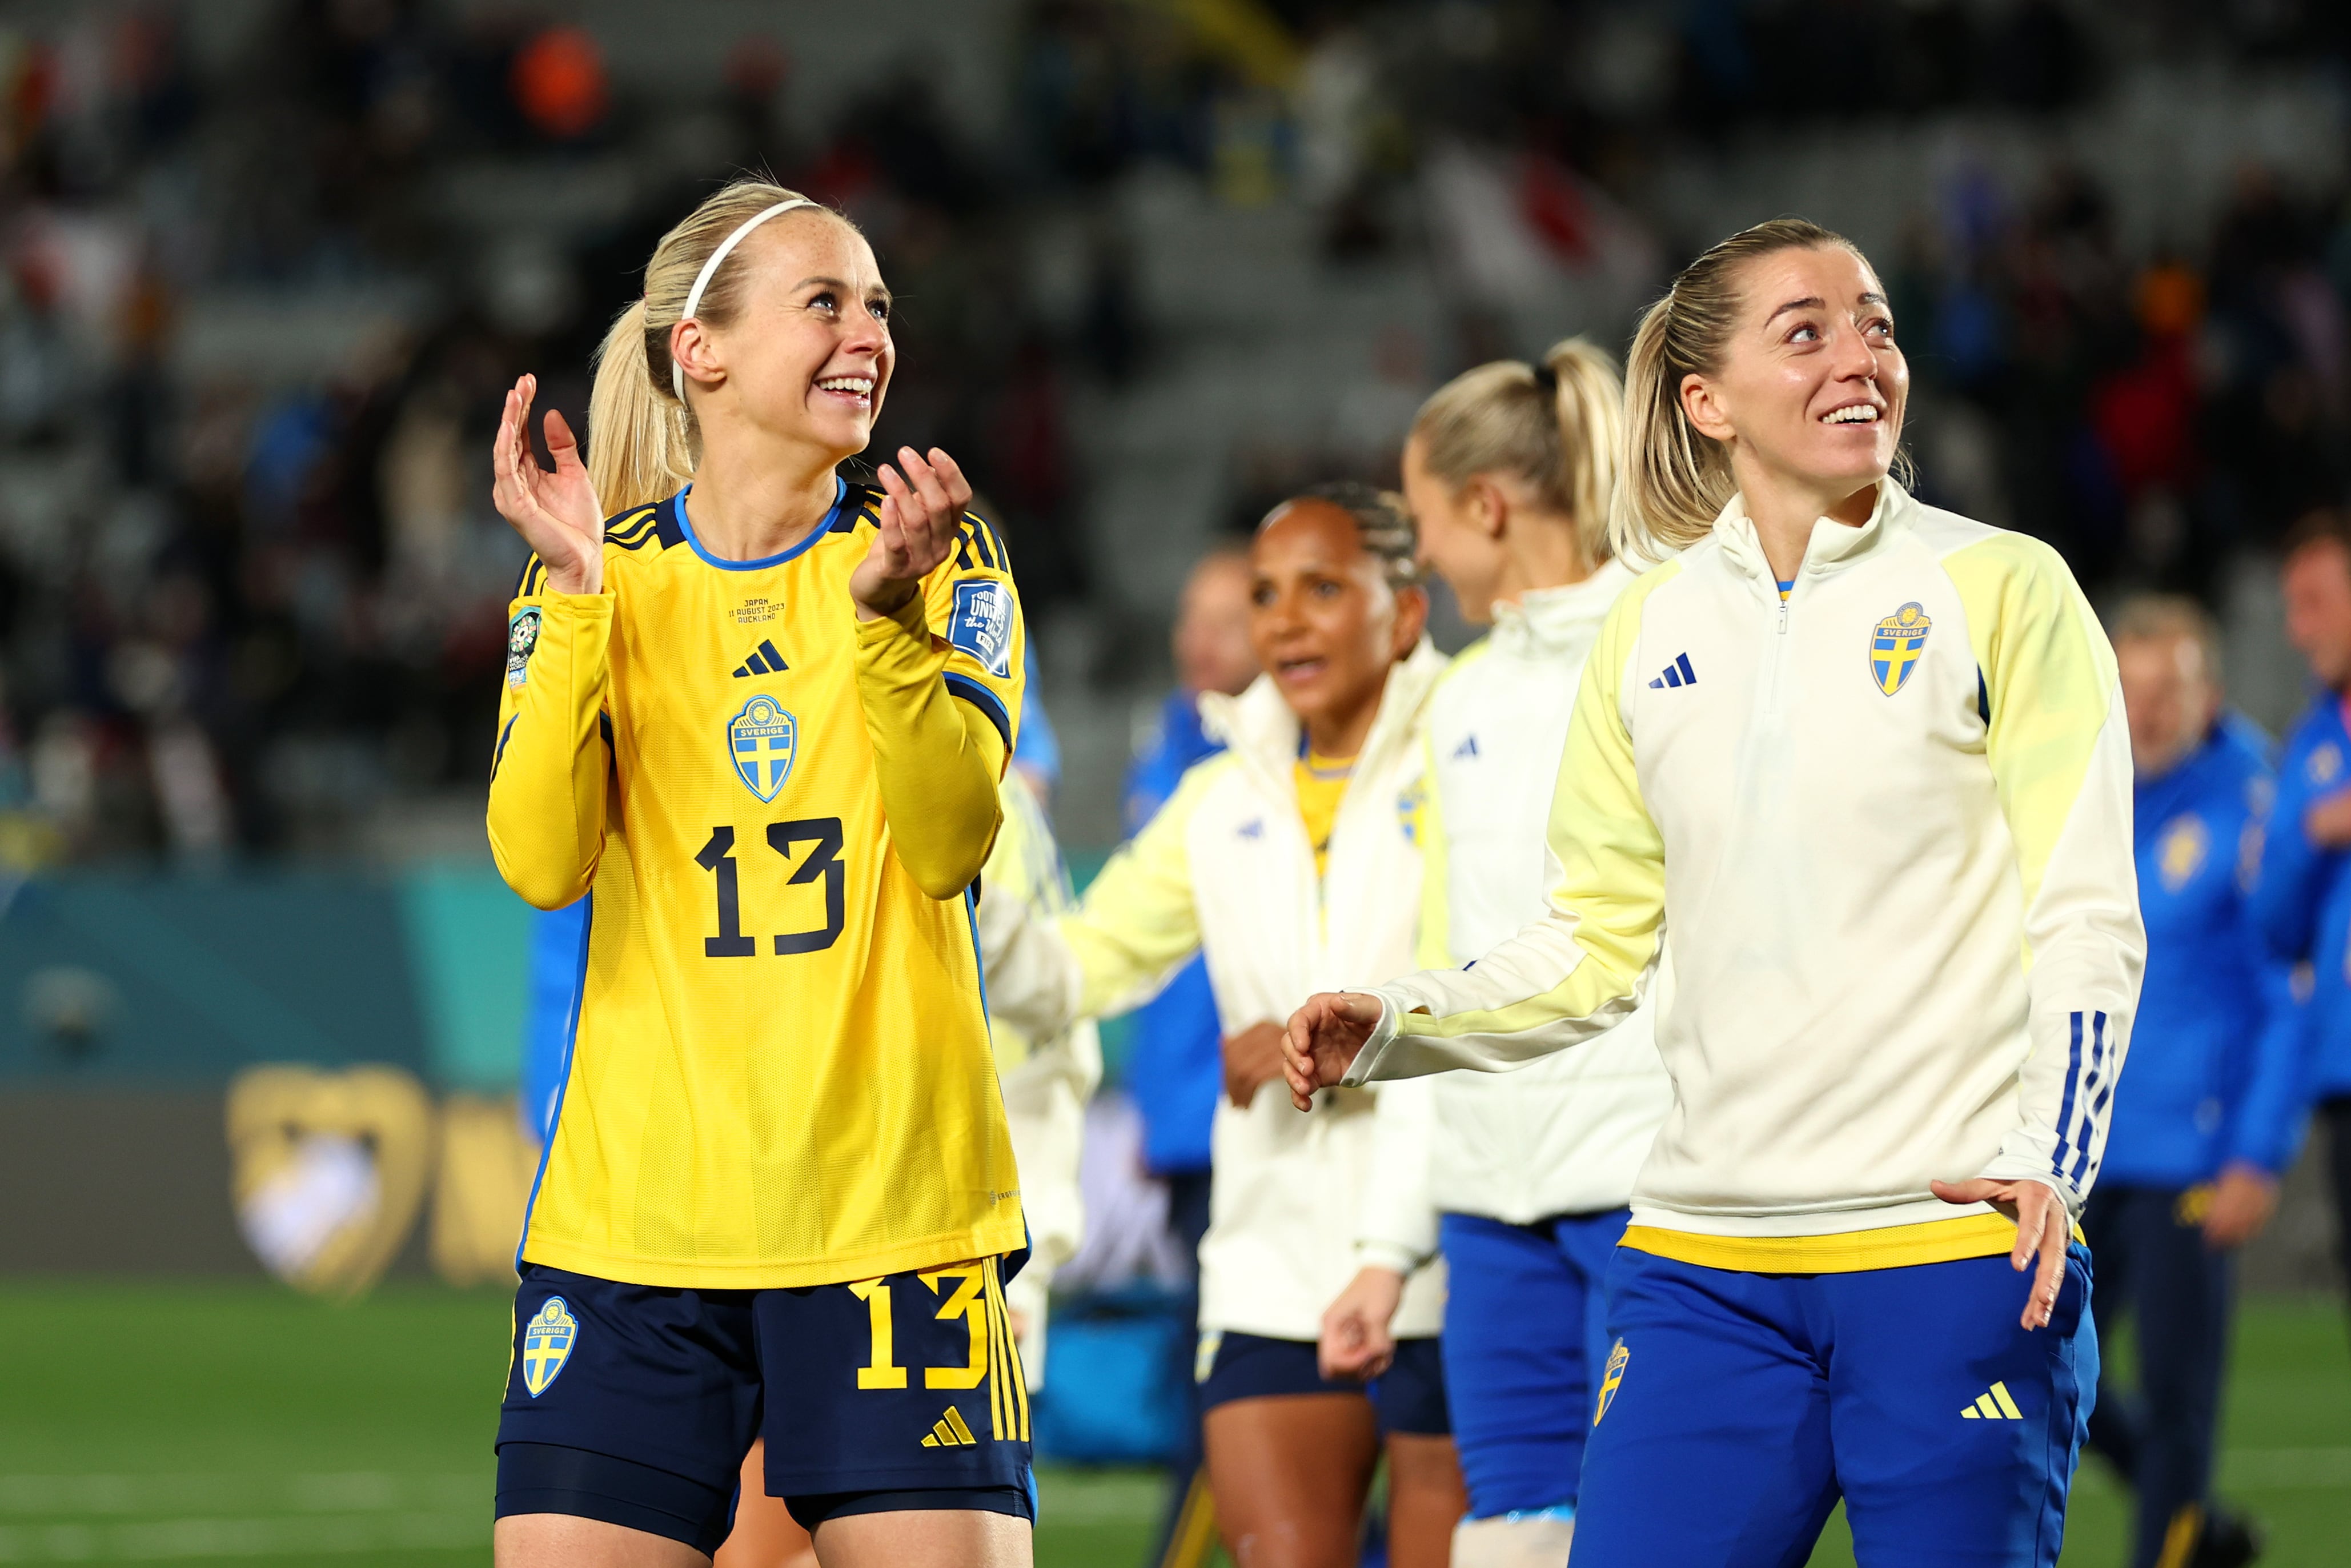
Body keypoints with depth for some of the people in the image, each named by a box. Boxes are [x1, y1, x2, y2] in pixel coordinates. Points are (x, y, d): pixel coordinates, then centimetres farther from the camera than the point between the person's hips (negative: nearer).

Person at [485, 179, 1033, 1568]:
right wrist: (578, 595, -15)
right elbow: (541, 864, -7)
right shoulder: (597, 576, 7)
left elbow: (954, 842, -10)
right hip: (631, 1225, 0)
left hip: (894, 1211, 0)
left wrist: (885, 613, -23)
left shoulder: (946, 558, 5)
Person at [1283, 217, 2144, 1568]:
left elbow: (2088, 921, -3)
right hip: (1706, 1261, 3)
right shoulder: (1653, 630, 12)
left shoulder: (2000, 587, 0)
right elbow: (1596, 945, 18)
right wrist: (1389, 1029, 3)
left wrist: (2050, 1162, -17)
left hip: (1959, 1250, -3)